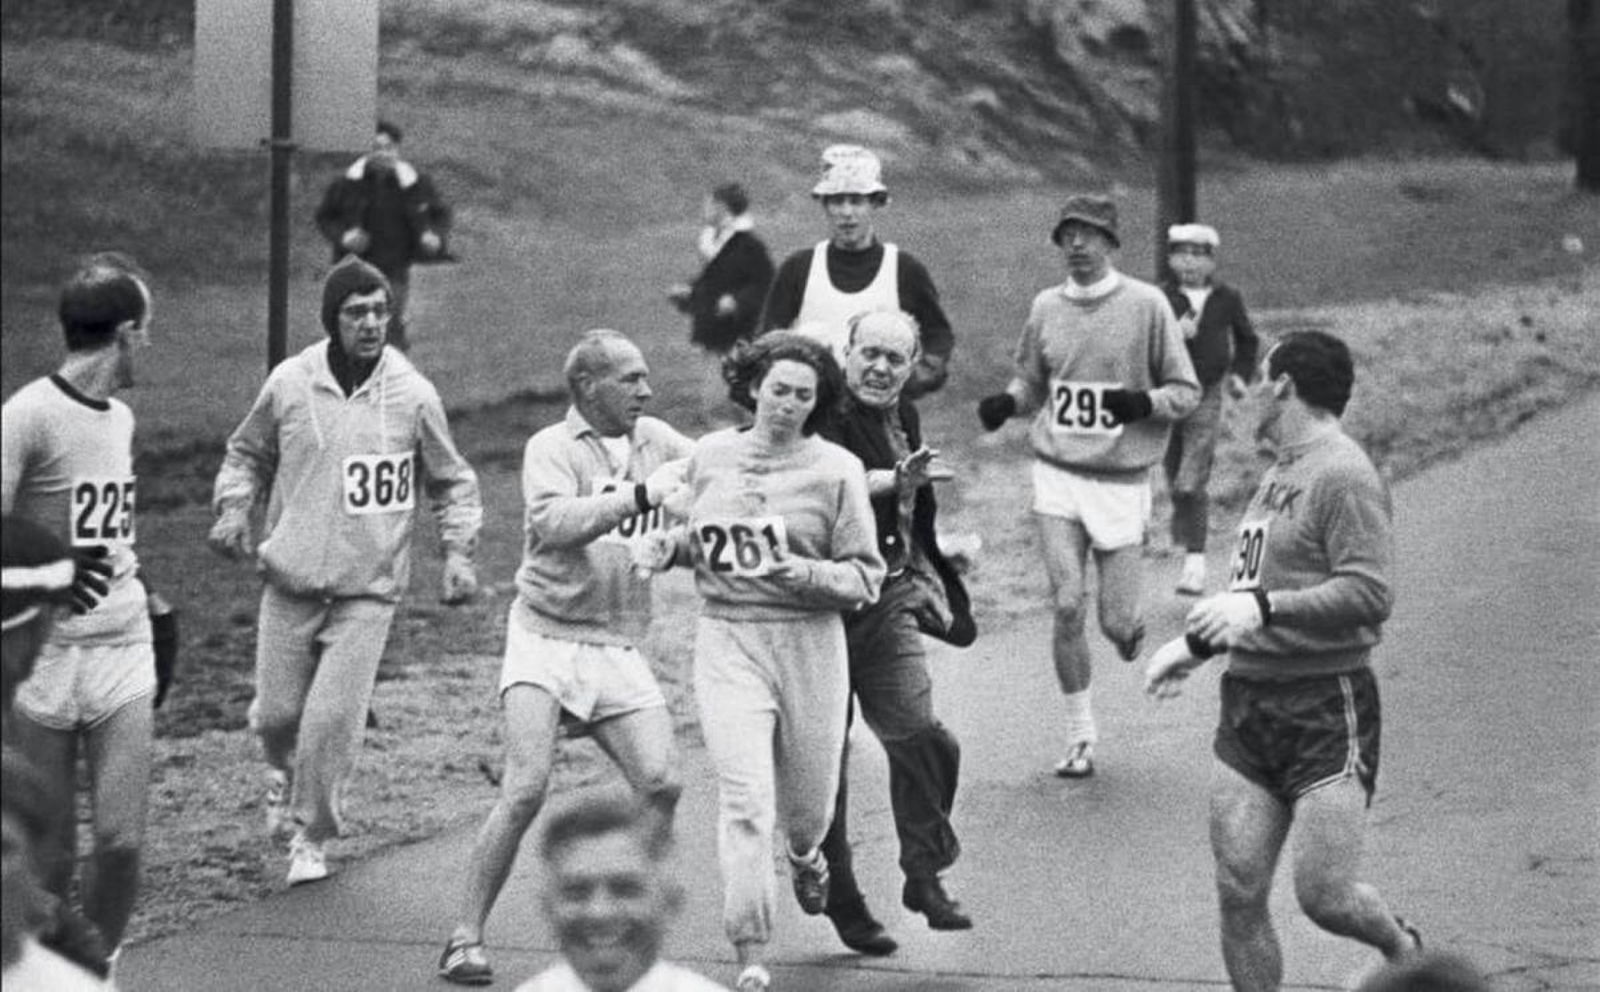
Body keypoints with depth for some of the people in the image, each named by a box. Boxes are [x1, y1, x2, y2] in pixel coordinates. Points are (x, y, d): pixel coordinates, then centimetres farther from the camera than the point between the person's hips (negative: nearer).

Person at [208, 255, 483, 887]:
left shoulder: (413, 395, -5)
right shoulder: (289, 384, -2)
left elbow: (452, 483, 9)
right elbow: (247, 455, 15)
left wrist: (459, 554, -2)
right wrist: (234, 510, -2)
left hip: (368, 588, -2)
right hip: (290, 579, 2)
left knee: (334, 718, -10)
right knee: (277, 711, 6)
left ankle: (313, 836, 10)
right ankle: (282, 770, 42)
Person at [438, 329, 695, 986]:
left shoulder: (656, 441, 11)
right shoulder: (551, 449, -7)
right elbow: (553, 524, -24)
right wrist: (641, 494, -27)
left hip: (618, 648, 5)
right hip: (545, 638, -5)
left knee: (662, 785, -8)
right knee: (526, 790, -15)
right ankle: (465, 939, -7)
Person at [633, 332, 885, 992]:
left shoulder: (836, 471, -5)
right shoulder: (711, 455, 6)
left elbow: (866, 576, -4)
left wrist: (809, 575, -22)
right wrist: (668, 544, 3)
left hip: (808, 645, -1)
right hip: (727, 642, 1)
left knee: (808, 799, 13)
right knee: (745, 801, -13)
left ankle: (805, 855, 54)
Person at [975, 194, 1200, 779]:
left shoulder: (1146, 306, -5)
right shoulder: (1046, 308, 5)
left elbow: (1187, 392, -2)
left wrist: (1144, 402, -21)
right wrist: (1006, 403, -2)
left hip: (1122, 481, -2)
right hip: (1058, 474, 2)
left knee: (1116, 622, -3)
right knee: (1067, 607, -8)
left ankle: (1132, 624, 37)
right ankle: (1081, 739, 5)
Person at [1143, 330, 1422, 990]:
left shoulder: (1344, 476, -11)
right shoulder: (1278, 474, 18)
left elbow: (1369, 594, -21)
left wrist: (1261, 609, -26)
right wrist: (1196, 644, 22)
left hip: (1327, 711, -8)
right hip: (1247, 704, 8)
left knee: (1324, 898, -7)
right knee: (1238, 897, 0)